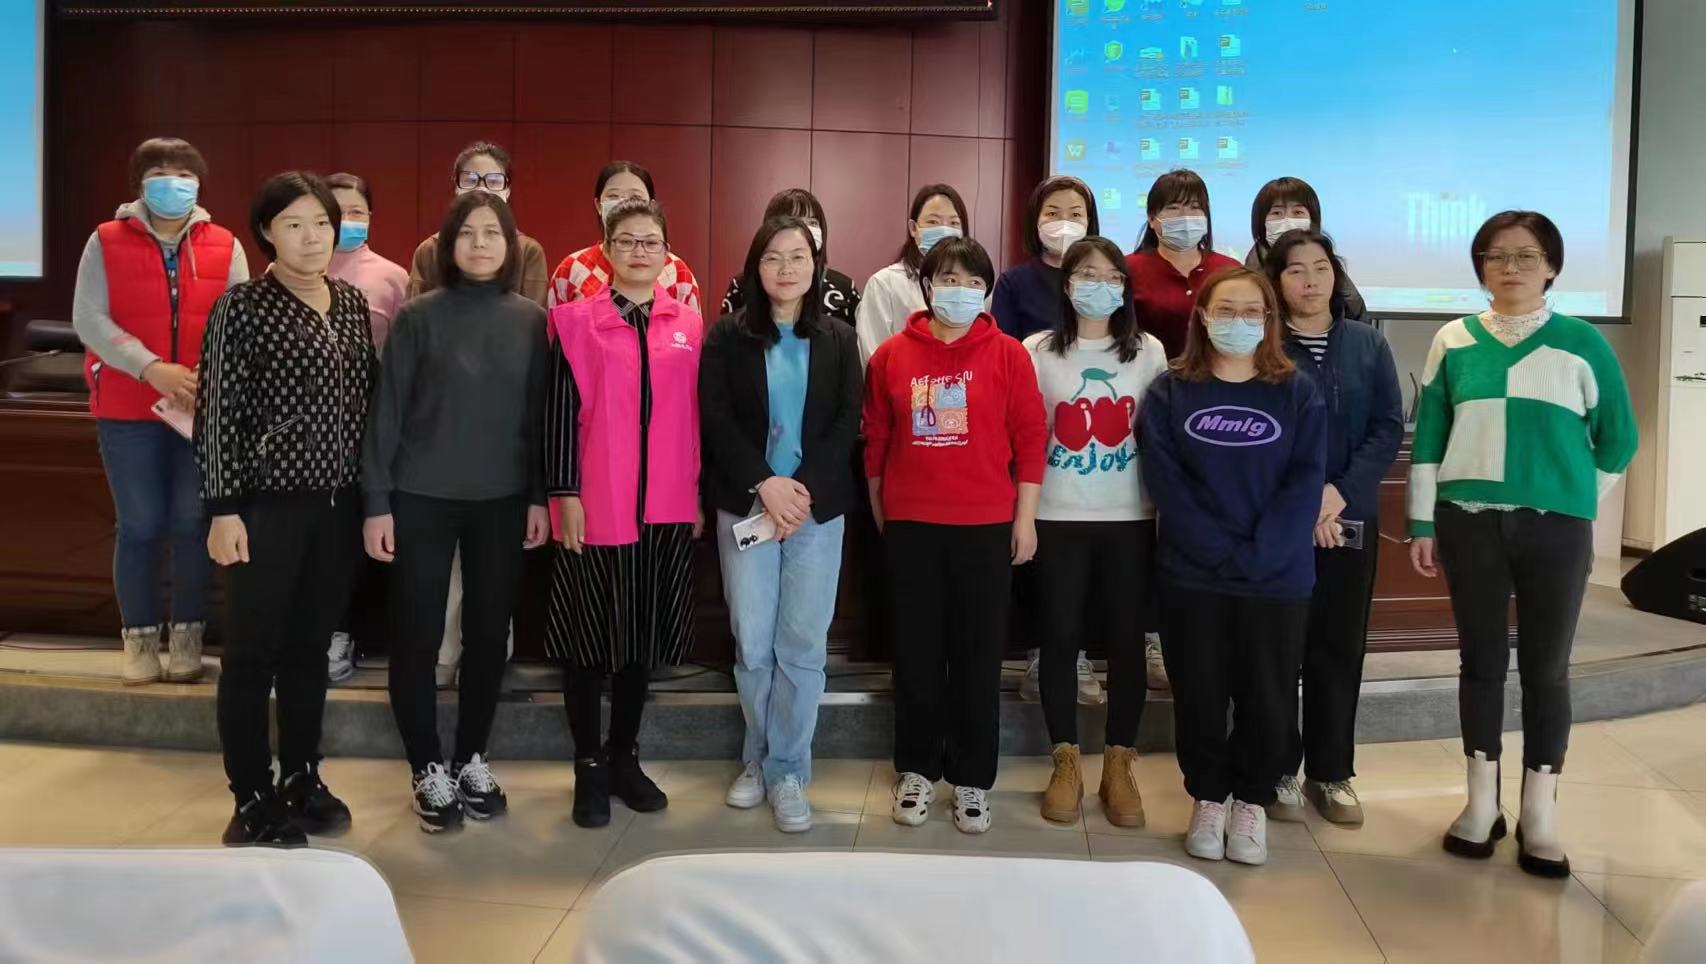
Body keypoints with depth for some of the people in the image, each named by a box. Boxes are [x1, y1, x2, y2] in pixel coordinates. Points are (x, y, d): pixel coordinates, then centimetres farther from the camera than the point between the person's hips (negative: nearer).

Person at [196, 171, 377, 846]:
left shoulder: (352, 303, 9)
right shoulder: (242, 307, -7)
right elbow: (218, 412, -9)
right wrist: (224, 509, -13)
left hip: (339, 503, 5)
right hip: (269, 502, -5)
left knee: (310, 646, 14)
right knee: (253, 652, 3)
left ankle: (302, 779, 27)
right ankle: (252, 798, 14)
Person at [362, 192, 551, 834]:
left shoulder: (531, 320, 3)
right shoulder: (420, 316, -4)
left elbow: (540, 414, 5)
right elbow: (387, 411, -4)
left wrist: (540, 496, 1)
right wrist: (377, 502, -7)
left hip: (502, 501, 2)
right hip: (422, 498, -2)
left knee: (489, 633, 9)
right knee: (417, 636, 3)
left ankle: (472, 760, 26)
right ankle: (427, 771, 18)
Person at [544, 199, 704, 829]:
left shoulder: (689, 326, 8)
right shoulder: (576, 321, 0)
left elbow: (697, 416, 11)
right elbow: (561, 412, -4)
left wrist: (700, 494, 9)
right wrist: (565, 493, -9)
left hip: (667, 509, 3)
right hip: (595, 506, -3)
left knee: (644, 634, 11)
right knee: (588, 635, 5)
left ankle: (624, 757, 25)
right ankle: (589, 766, 17)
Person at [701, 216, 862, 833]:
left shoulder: (838, 339, 7)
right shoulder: (728, 336, 3)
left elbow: (848, 423, 0)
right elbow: (715, 419, -4)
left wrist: (804, 488, -13)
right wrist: (764, 485, -15)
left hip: (818, 507, 1)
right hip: (746, 506, 0)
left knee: (803, 644, 0)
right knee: (752, 643, 3)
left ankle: (787, 771, 11)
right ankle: (758, 760, 20)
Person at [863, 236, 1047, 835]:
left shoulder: (1008, 355, -1)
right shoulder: (891, 356, 2)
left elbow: (1030, 437, 0)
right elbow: (875, 440, 8)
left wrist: (1026, 517, -2)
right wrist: (880, 513, 10)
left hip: (986, 526, -1)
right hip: (910, 525, 1)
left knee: (979, 652, 6)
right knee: (917, 651, 9)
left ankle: (973, 779, 18)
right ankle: (917, 769, 23)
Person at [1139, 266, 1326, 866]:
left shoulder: (1298, 394, 3)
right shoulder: (1170, 392, 2)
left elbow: (1305, 484, -5)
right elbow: (1164, 482, -7)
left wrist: (1258, 554, -17)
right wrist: (1222, 551, -16)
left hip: (1278, 576, 0)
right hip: (1191, 575, 0)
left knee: (1267, 697, 5)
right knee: (1199, 693, 7)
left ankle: (1251, 802, 24)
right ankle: (1208, 799, 25)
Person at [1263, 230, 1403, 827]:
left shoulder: (1368, 345, 8)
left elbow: (1389, 428, 1)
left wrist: (1342, 492, -12)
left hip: (1351, 517, 3)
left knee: (1340, 645, 8)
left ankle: (1332, 773, 20)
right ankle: (1277, 770, 13)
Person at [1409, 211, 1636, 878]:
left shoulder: (1583, 343, 0)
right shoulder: (1454, 342, 3)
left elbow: (1618, 438, 9)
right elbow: (1428, 438, 4)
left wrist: (1574, 498, 8)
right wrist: (1423, 524, 2)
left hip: (1556, 527, -1)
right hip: (1470, 522, 1)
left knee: (1546, 669, 4)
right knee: (1482, 660, 8)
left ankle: (1540, 812, 14)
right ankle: (1482, 801, 19)